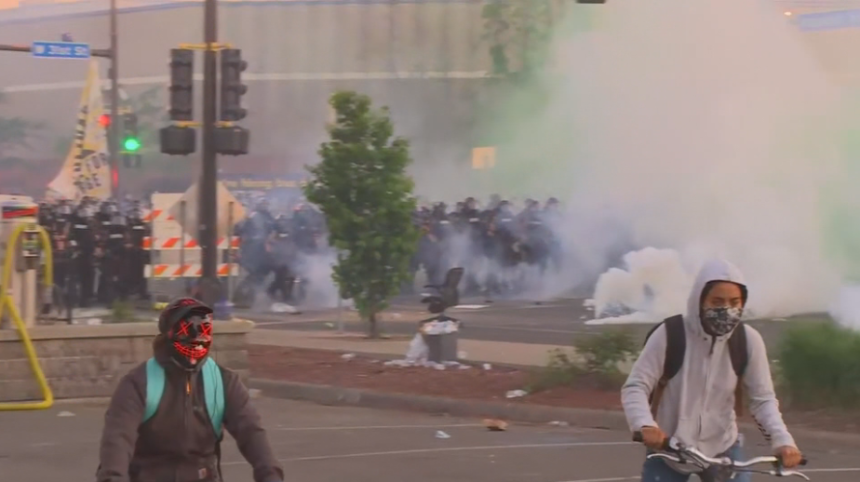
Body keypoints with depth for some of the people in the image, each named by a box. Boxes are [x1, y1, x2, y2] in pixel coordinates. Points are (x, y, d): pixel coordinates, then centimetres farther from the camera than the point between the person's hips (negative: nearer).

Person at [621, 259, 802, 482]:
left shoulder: (748, 340, -11)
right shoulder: (669, 335, -17)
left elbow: (763, 399, -8)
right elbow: (635, 387, -17)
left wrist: (783, 440, -27)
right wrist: (645, 425, -39)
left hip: (722, 448, 2)